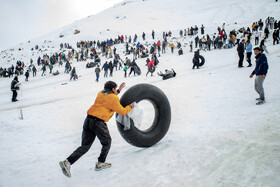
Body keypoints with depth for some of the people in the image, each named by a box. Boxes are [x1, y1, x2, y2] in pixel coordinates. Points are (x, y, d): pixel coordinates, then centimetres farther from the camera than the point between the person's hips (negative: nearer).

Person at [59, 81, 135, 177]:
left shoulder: (100, 93, 20)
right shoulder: (114, 98, 0)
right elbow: (122, 111, 6)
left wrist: (119, 90, 44)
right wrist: (130, 106, 25)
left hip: (88, 120, 7)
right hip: (98, 122, -7)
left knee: (85, 146, 9)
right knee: (107, 142, 18)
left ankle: (68, 162, -4)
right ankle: (100, 163, 24)